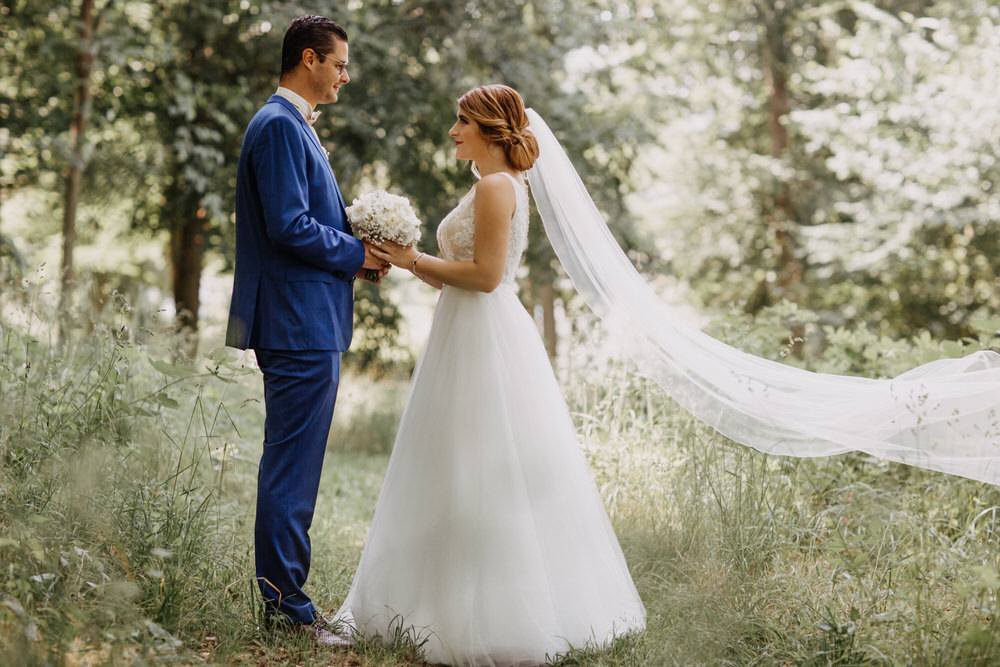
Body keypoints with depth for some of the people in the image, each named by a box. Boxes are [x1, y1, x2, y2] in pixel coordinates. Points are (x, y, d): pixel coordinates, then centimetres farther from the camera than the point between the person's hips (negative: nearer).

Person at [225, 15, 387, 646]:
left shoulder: (294, 126, 20)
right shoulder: (280, 126, -13)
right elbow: (288, 226, -21)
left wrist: (355, 245, 10)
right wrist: (357, 254, -9)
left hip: (306, 325, 11)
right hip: (301, 325, -11)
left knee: (291, 469, 14)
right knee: (292, 470, -6)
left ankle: (284, 600, 22)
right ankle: (287, 609, 0)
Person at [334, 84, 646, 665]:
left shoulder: (495, 186, -13)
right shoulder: (504, 185, 18)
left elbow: (486, 274, -20)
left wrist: (414, 259, -12)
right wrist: (410, 258, 11)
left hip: (486, 339, -10)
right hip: (480, 334, 10)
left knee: (478, 474, -5)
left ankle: (490, 613, 1)